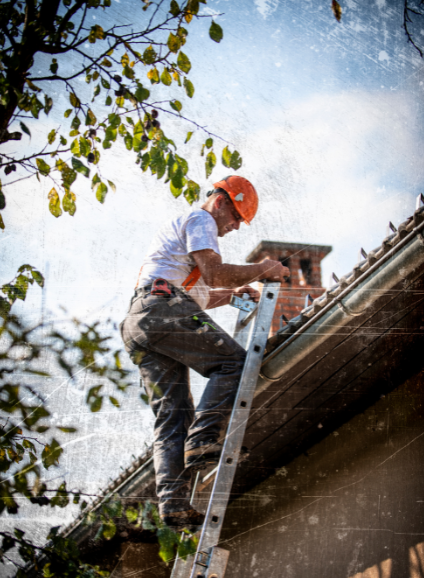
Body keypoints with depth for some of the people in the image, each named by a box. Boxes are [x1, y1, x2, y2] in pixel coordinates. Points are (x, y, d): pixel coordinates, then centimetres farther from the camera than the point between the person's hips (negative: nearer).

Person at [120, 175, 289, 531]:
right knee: (233, 361, -13)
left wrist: (231, 293, 35)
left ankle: (173, 502, -14)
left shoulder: (178, 227, 38)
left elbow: (196, 293, 45)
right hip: (164, 309, -10)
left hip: (138, 323, 10)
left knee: (172, 414, -1)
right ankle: (203, 440, -27)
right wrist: (261, 270, 1)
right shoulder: (200, 220, 7)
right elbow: (214, 273, -9)